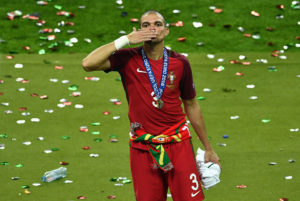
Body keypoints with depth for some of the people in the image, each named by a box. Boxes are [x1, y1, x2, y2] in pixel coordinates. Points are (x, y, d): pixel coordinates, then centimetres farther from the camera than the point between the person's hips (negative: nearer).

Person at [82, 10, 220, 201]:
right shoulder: (128, 59, -3)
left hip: (178, 144, 1)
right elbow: (88, 63, -19)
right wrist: (125, 40, -16)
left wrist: (208, 148, 17)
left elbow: (191, 106, 13)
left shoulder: (180, 63, 2)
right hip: (142, 148, -1)